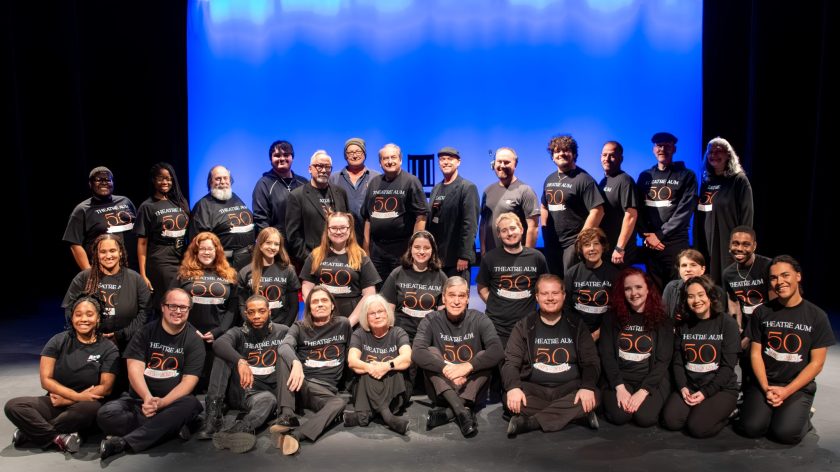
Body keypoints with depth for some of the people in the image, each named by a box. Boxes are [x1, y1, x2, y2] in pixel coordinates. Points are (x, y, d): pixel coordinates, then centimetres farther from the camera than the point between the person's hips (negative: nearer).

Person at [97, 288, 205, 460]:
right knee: (106, 414, -27)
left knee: (191, 405, -35)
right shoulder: (146, 332, 4)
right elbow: (134, 369, -8)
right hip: (139, 398, 1)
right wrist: (148, 398, -26)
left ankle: (123, 442, -31)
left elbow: (189, 381, -8)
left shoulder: (194, 340, 0)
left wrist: (161, 403, -25)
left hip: (172, 401, -1)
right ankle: (171, 428, -22)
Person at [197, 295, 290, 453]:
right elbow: (219, 344, -20)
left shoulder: (282, 332, 7)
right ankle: (213, 418, -29)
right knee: (223, 355, -21)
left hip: (262, 393, -1)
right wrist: (240, 361, -40)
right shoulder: (238, 333, 3)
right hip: (237, 391, 1)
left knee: (268, 399, -36)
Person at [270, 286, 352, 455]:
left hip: (325, 390, -1)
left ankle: (295, 435, -53)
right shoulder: (300, 327, 5)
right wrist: (296, 363, -38)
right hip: (299, 385, 1)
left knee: (340, 403, -35)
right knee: (285, 358, -27)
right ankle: (287, 416, -36)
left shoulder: (343, 324, 7)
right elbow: (284, 346, -17)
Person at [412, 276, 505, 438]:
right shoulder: (431, 321, -7)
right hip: (441, 389, 0)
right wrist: (446, 368, -36)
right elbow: (417, 353, -23)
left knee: (485, 356, -23)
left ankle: (448, 412, -33)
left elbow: (498, 351, -21)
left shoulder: (479, 320, -6)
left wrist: (468, 366, -34)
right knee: (431, 352, -22)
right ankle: (461, 411, -38)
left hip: (471, 388, 0)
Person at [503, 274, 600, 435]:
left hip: (568, 389, 1)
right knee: (512, 400, -31)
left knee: (592, 397, -30)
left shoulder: (576, 326, 8)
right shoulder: (524, 326, 5)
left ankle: (529, 422, -30)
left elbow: (591, 362, 2)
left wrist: (588, 387, -21)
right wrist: (513, 387, -25)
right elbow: (511, 363, -2)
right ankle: (577, 414, -23)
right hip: (533, 389, -1)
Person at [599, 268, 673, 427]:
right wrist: (619, 387, -15)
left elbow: (663, 361, -5)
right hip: (620, 378, 0)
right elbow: (606, 355, -1)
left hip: (652, 379, 0)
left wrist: (643, 390, -17)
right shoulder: (612, 318, 4)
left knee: (645, 417, -26)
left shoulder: (662, 321, 1)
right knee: (619, 416, -26)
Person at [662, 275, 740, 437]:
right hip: (689, 386, 4)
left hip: (721, 388, -4)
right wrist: (682, 387, -12)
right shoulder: (683, 325, 7)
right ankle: (700, 410, 8)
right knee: (671, 421, -20)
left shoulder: (727, 323, -7)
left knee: (697, 427, -24)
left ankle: (725, 412, 5)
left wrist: (705, 392, -17)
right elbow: (678, 361, 6)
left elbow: (728, 366, -11)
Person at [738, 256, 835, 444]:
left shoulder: (817, 316, -3)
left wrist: (786, 391, -13)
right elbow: (756, 353, 2)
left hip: (799, 386, -1)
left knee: (786, 433, -23)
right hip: (764, 383, 1)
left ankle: (802, 416, 8)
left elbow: (816, 363, -4)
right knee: (752, 428, -22)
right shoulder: (761, 313, 2)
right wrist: (766, 388, -12)